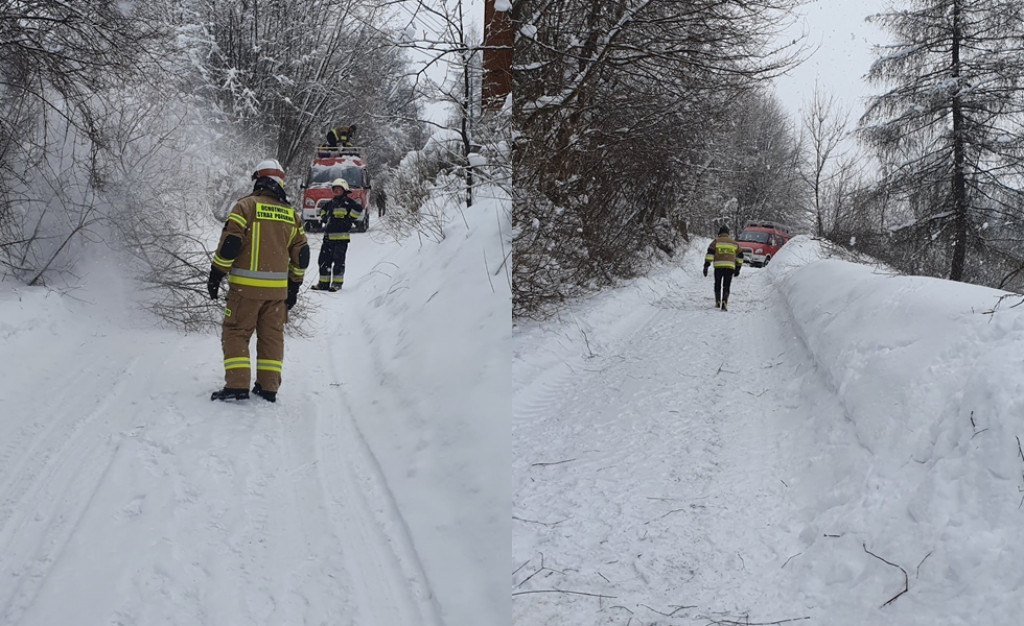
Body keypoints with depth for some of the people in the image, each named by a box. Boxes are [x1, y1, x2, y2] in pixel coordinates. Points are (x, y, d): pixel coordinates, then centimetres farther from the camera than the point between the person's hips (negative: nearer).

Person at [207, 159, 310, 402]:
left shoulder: (246, 206, -6)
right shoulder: (292, 214, 10)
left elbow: (230, 243, -11)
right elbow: (301, 254, 13)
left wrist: (216, 274, -2)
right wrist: (294, 286, 22)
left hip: (246, 286, -4)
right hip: (278, 288, 4)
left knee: (235, 333, 3)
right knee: (272, 336, 12)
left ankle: (237, 385, -3)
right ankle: (268, 387, 12)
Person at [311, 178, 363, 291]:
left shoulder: (348, 202, -4)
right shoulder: (330, 203, 17)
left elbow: (359, 209, -19)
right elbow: (323, 209, 37)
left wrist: (349, 219, -13)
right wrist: (323, 217, 19)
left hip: (341, 238, -7)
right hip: (328, 236, 7)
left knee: (338, 261, -5)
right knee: (323, 260, 6)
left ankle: (337, 283, 2)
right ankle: (324, 282, 13)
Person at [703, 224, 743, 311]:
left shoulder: (716, 241, 8)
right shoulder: (734, 242, 18)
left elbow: (710, 252, -2)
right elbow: (740, 255, 20)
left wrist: (706, 265, -5)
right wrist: (738, 268, 25)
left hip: (718, 266, -1)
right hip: (730, 267, 1)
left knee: (717, 284, 17)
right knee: (726, 286, 4)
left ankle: (717, 302, 16)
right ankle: (724, 302, -14)